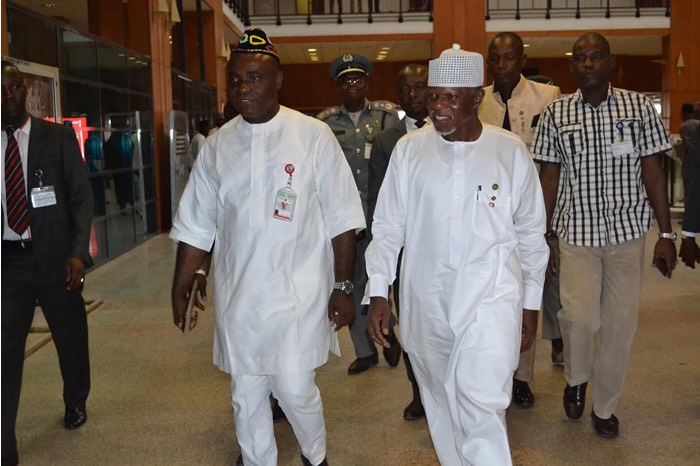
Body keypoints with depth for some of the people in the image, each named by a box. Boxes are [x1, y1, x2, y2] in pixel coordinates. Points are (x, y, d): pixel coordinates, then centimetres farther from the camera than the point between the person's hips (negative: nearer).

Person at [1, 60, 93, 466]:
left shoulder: (59, 137, -1)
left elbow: (82, 196, -3)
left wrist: (78, 252, -14)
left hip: (54, 256, 0)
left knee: (71, 339, 15)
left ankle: (76, 403, 43)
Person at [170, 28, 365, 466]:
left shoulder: (314, 136, -6)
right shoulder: (218, 145, 3)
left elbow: (341, 219, -5)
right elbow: (196, 225, 8)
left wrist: (343, 287, -7)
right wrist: (181, 290, 8)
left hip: (297, 292, -3)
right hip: (236, 295, 4)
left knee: (295, 389, 0)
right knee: (246, 396, 12)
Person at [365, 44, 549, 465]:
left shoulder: (511, 152, -3)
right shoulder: (408, 150, -1)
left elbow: (531, 236, 4)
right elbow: (388, 226, 5)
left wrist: (531, 308, 7)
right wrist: (378, 293, 0)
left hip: (491, 300, -2)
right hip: (425, 303, 2)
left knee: (482, 403, -13)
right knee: (441, 403, 16)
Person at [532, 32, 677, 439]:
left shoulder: (639, 107, 2)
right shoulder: (556, 114, 2)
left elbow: (653, 173, 2)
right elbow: (549, 177, 4)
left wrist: (666, 234, -1)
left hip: (627, 230, 1)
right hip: (576, 232, -1)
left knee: (621, 322, 5)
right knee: (579, 316, -12)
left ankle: (605, 407, 24)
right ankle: (576, 379, 21)